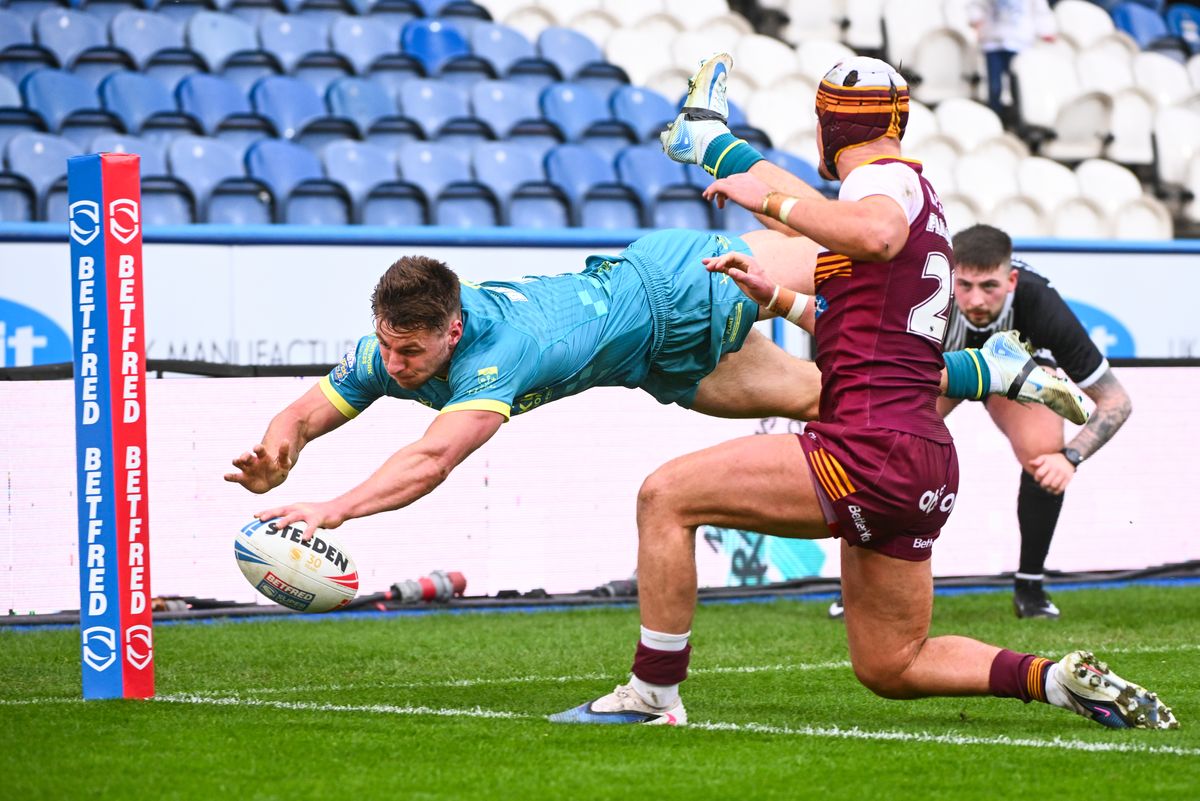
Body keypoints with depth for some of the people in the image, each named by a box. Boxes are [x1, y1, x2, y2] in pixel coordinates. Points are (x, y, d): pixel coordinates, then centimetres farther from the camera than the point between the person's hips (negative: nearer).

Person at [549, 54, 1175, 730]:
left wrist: (772, 201, -21)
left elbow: (880, 233, -32)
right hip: (927, 462, 10)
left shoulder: (885, 177, -5)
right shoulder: (920, 194, 25)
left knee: (667, 496, -7)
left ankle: (654, 695, -6)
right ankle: (1063, 679, 6)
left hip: (873, 447, -10)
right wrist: (776, 296, 33)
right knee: (892, 669, 17)